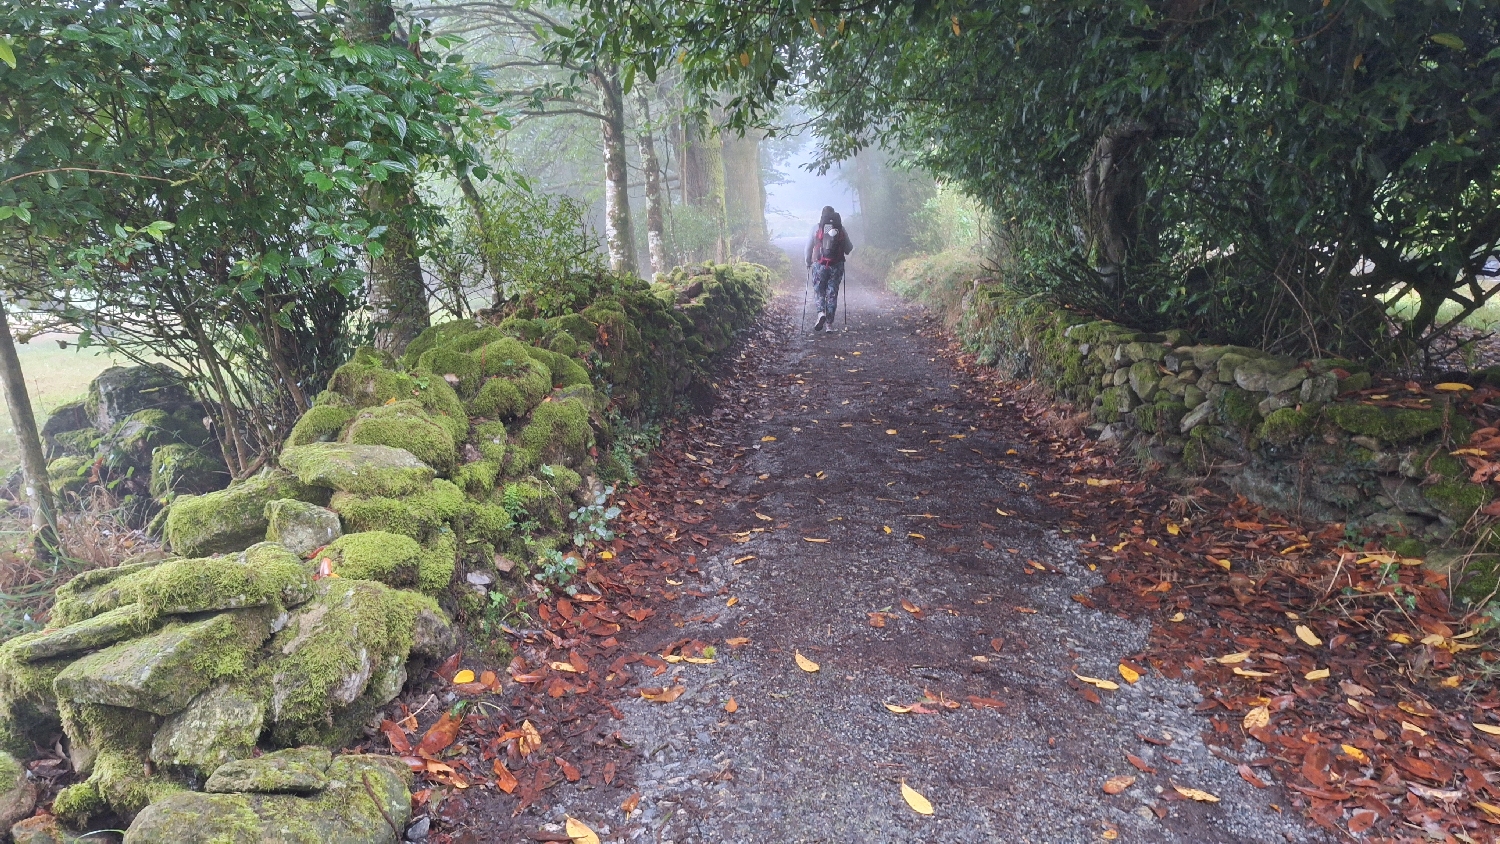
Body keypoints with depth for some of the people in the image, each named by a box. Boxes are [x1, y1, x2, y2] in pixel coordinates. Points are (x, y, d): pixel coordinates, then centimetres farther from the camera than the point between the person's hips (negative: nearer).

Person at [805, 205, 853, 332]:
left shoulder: (817, 229, 0)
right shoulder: (841, 229, 4)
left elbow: (809, 247, 2)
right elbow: (849, 249, 6)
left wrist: (808, 262, 16)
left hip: (820, 265, -1)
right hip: (837, 266, 1)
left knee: (819, 291, 10)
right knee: (832, 293, 7)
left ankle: (821, 313, -17)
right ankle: (829, 323, 5)